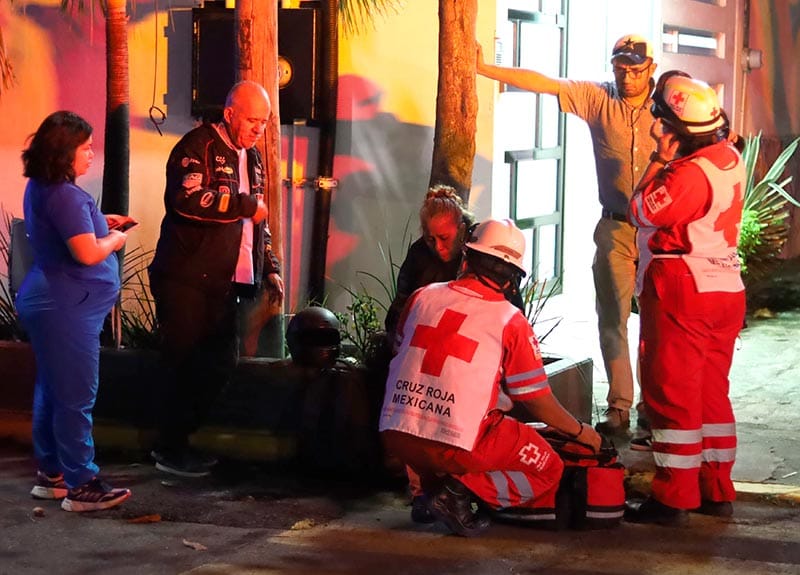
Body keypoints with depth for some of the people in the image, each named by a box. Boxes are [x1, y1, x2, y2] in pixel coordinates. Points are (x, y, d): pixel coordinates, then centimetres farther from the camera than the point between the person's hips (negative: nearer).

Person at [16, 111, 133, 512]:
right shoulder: (65, 195, -21)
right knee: (76, 397, -5)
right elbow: (88, 253, -25)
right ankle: (81, 486, 0)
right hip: (67, 310, -11)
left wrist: (99, 223, 16)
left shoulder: (41, 188, 11)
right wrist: (114, 240, -6)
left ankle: (50, 474, 24)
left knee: (51, 391, 16)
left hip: (49, 302, 11)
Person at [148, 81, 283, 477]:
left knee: (222, 363, 9)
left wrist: (270, 268, 17)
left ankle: (177, 440, 23)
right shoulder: (198, 146, -10)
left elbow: (257, 220, 27)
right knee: (184, 365, -3)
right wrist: (247, 204, -20)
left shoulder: (251, 158, 18)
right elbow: (188, 199, -28)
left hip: (223, 281, 8)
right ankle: (170, 450, 10)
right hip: (185, 279, -8)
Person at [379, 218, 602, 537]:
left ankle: (430, 482, 11)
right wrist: (581, 431, 24)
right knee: (547, 469, 13)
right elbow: (539, 402, 6)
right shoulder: (510, 321, -2)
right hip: (454, 446, -5)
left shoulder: (421, 296, 8)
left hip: (394, 435, 5)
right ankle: (463, 488, -7)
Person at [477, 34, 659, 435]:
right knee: (612, 318, 3)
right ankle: (619, 407, 9)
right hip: (615, 228, 2)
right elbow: (544, 83, -6)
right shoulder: (598, 99, 0)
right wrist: (484, 69, -11)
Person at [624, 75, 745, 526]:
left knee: (672, 393, -1)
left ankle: (674, 498, 2)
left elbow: (643, 212, -15)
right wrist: (671, 160, 8)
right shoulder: (730, 158, 5)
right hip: (726, 288, 9)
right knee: (712, 391, 15)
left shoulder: (690, 173, -22)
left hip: (682, 293, -9)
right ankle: (717, 490, 20)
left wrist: (660, 159, -11)